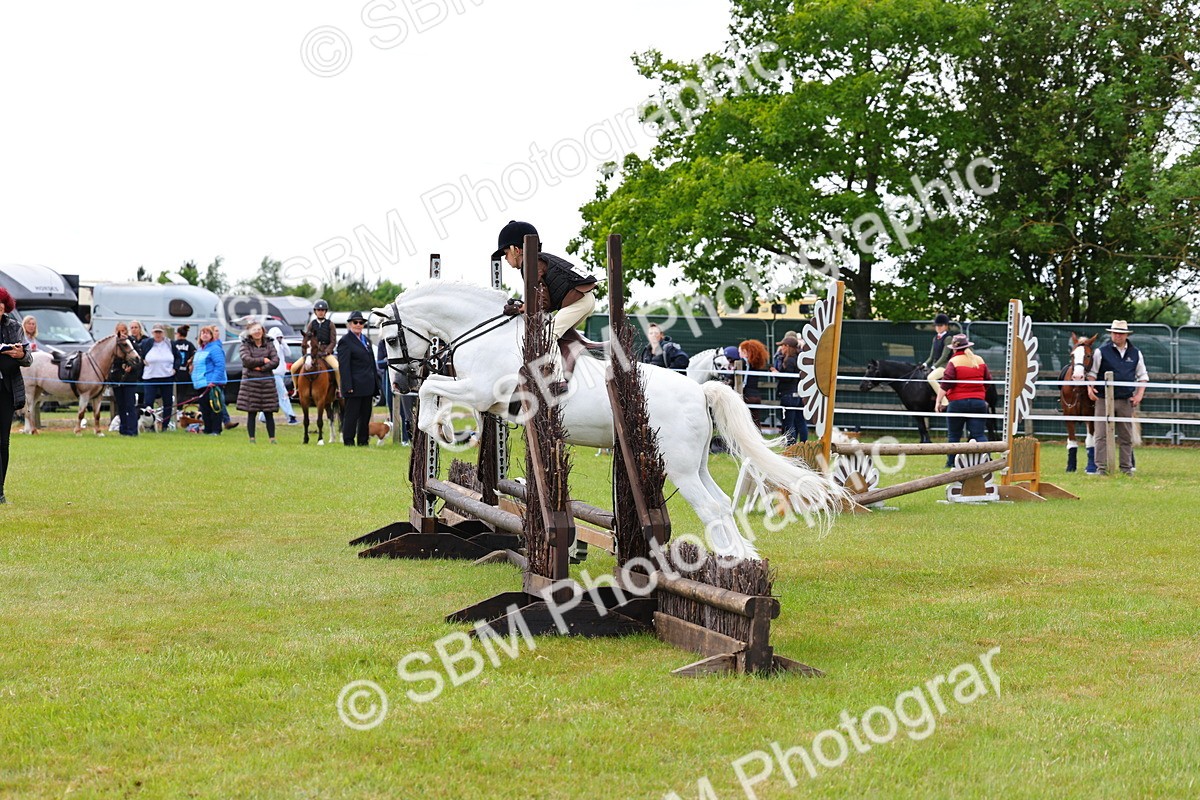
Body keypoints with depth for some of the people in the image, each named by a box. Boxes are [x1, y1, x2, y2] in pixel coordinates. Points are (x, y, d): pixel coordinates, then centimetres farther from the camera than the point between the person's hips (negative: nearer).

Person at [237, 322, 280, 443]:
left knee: (269, 413, 2)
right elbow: (247, 360, -12)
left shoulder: (269, 344, 11)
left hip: (267, 382, 2)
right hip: (250, 382, -2)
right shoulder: (245, 345, 5)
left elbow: (275, 361, -1)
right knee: (251, 413, -1)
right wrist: (263, 360, -7)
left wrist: (261, 368, -12)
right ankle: (252, 439, 4)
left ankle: (272, 438, 5)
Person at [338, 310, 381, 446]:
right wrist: (348, 386, -20)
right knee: (351, 414, -2)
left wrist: (376, 383, 15)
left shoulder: (366, 340, 17)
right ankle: (348, 441, 3)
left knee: (366, 415, 10)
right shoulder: (345, 341, -7)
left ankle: (363, 440, 17)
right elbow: (344, 366, -13)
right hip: (355, 386, -8)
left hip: (368, 385, 8)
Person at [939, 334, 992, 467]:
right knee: (979, 435, 3)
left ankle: (951, 462, 12)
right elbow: (988, 380, 16)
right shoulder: (980, 361, 7)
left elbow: (945, 384, -14)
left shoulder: (953, 362, -8)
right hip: (978, 402, 4)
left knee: (953, 435, 9)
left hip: (957, 403, -3)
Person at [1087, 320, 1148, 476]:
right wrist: (1090, 387, -15)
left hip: (1126, 400, 3)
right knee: (1102, 435, -4)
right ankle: (1101, 468, -1)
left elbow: (1142, 376, 13)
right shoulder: (1101, 351, -2)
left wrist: (1139, 394, 1)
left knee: (1126, 437, 8)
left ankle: (1126, 467, 15)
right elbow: (1092, 372, 1)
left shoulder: (1135, 353, 7)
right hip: (1104, 399, -3)